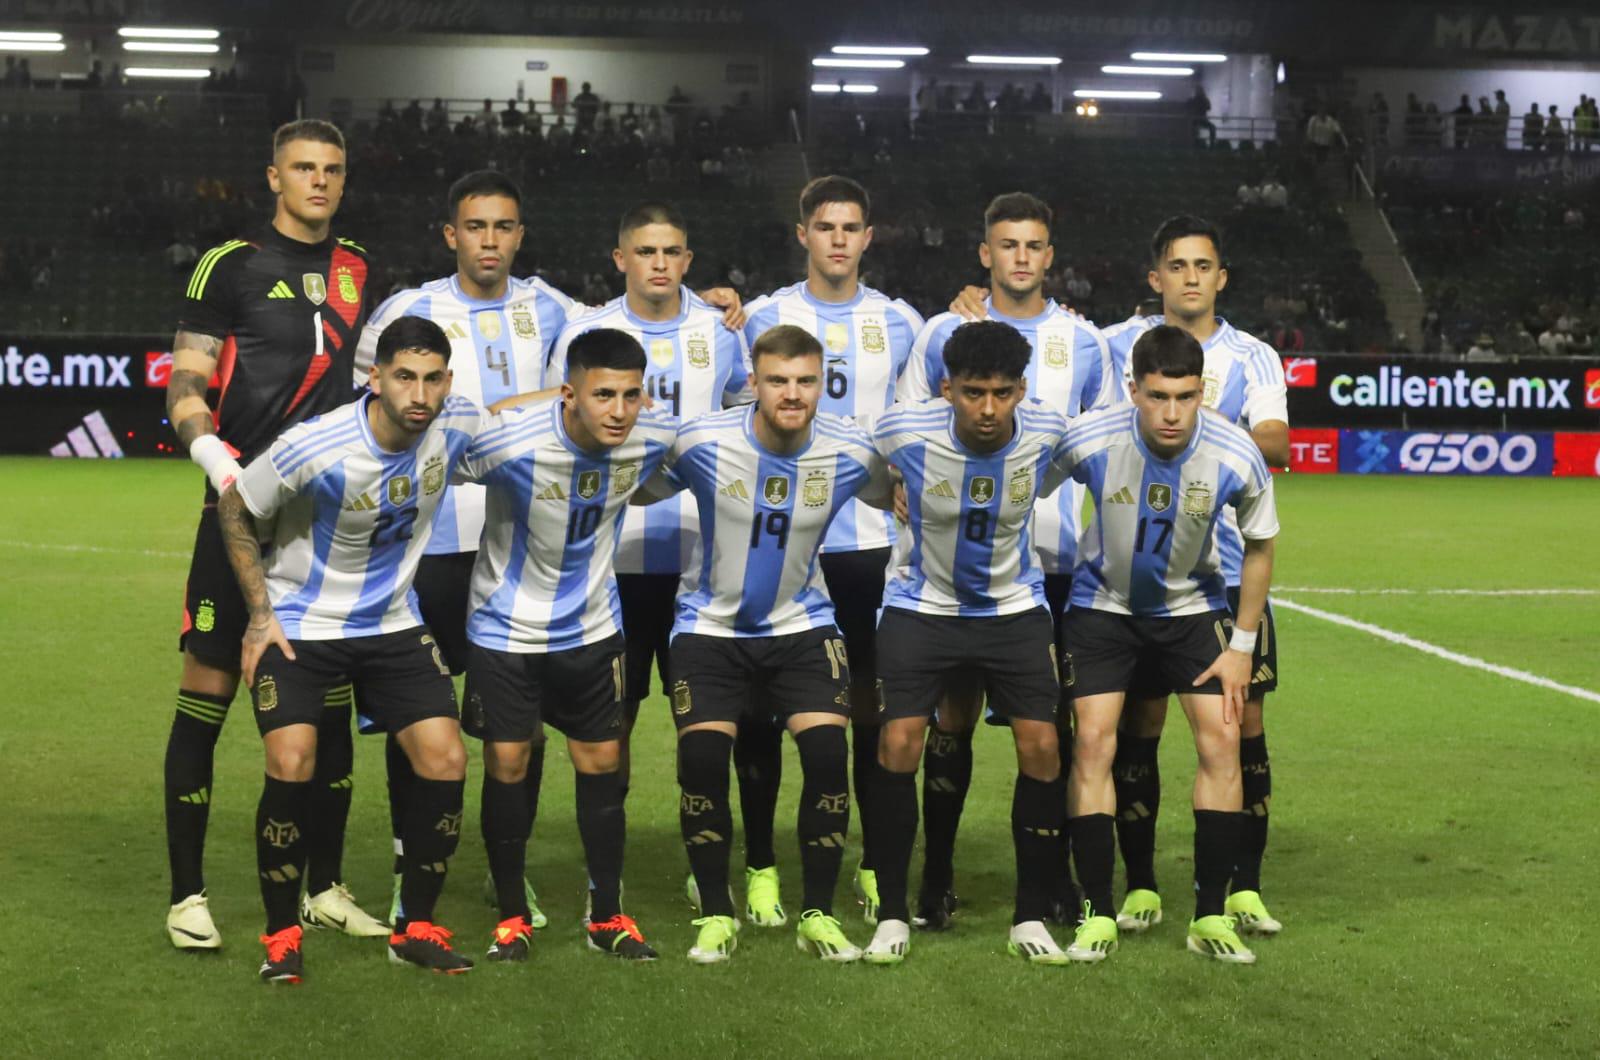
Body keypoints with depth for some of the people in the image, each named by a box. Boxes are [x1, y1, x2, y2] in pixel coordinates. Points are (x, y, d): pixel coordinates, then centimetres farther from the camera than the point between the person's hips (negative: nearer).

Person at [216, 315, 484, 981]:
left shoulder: (457, 426, -14)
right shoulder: (314, 449, -26)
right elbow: (234, 509, -9)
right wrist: (260, 614, -8)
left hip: (393, 625, 4)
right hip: (299, 624, -4)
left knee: (446, 760, -6)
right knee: (292, 766, -19)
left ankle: (417, 927, 11)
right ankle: (281, 935, 1)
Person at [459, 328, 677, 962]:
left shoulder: (656, 438, -16)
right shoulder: (511, 441, -28)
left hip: (592, 627, 3)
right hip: (507, 625, -3)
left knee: (602, 762, 7)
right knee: (507, 765, 1)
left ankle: (607, 915, 20)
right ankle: (512, 917, 17)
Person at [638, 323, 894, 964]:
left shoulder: (851, 453, -10)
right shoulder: (702, 443, -16)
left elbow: (896, 498, 10)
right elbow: (639, 492, -3)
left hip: (801, 625, 1)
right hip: (712, 624, -1)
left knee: (827, 753, -16)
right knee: (702, 760, -14)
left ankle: (818, 915, 1)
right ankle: (715, 915, 6)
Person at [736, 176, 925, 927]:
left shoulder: (900, 324, 8)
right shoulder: (762, 318, 3)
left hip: (871, 540, 1)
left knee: (873, 704, 5)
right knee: (764, 703, 1)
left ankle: (875, 864, 17)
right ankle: (760, 868, 11)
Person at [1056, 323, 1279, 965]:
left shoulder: (1236, 459, -22)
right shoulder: (1088, 441, -26)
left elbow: (1260, 546, -4)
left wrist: (1243, 645, -3)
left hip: (1194, 607, 1)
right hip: (1102, 605, -1)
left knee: (1221, 742, -7)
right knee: (1093, 743, -11)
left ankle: (1211, 917, 4)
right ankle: (1098, 916, -1)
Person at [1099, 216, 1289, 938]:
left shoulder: (1253, 358, 4)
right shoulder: (1117, 346, 6)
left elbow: (1277, 445, -11)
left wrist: (1210, 427, -30)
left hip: (1231, 572, 0)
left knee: (1244, 727, -1)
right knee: (1137, 728, 2)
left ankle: (1244, 889, 10)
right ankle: (1139, 887, 13)